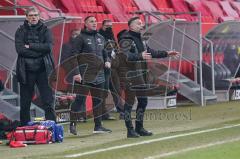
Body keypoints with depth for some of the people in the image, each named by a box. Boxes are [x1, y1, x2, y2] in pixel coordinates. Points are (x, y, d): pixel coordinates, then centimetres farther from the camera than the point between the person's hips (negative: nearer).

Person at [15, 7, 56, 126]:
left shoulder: (45, 30, 7)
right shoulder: (21, 31, 5)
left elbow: (49, 47, -8)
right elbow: (20, 49, -10)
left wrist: (30, 46, -10)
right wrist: (39, 51, -11)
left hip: (43, 70, 0)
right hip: (26, 71, 0)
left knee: (48, 101, -3)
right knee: (25, 103, 5)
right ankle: (24, 127, 12)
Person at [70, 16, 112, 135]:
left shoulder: (100, 38, 16)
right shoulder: (81, 38, -4)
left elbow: (104, 52, 28)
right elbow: (74, 56, -9)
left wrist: (107, 61, 6)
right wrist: (76, 73, -16)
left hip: (99, 75, 7)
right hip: (84, 75, -7)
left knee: (98, 100, 9)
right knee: (80, 99, -7)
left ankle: (98, 126, 15)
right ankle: (73, 124, -2)